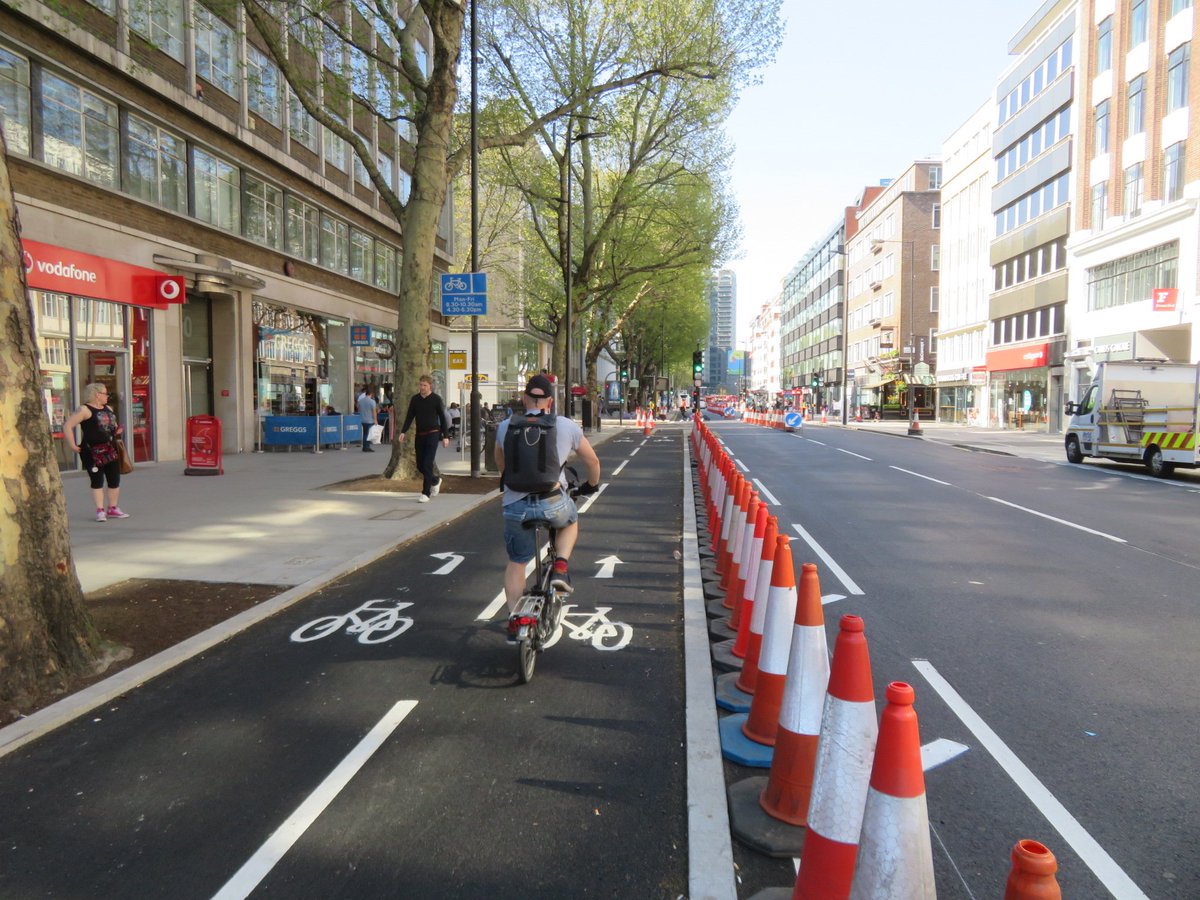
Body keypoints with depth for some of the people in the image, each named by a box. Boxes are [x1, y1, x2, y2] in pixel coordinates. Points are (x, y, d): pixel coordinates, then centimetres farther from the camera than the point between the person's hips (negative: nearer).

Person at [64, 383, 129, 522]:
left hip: (111, 450, 7)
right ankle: (100, 510, 6)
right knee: (97, 481, -1)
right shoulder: (84, 410, -10)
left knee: (115, 480, 10)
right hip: (93, 452, -7)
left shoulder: (108, 409, 14)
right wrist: (72, 445, -16)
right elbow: (67, 426, -15)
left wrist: (116, 431, 9)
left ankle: (113, 508, 21)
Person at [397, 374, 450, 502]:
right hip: (420, 435, 5)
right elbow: (410, 416, 10)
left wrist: (445, 436, -5)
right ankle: (435, 481, 35)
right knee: (420, 464, 9)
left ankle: (426, 493, -6)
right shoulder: (415, 399, 7)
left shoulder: (436, 399, -4)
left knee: (427, 464, -11)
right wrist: (403, 432, -2)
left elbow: (443, 418, -1)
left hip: (433, 434, -5)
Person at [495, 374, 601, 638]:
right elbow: (592, 460, 14)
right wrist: (591, 485, 34)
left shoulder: (505, 426, 8)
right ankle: (560, 567, 12)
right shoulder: (567, 426, 2)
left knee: (516, 562, 19)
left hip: (515, 504, 2)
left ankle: (514, 620, 19)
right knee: (570, 522, 32)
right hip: (553, 503, -2)